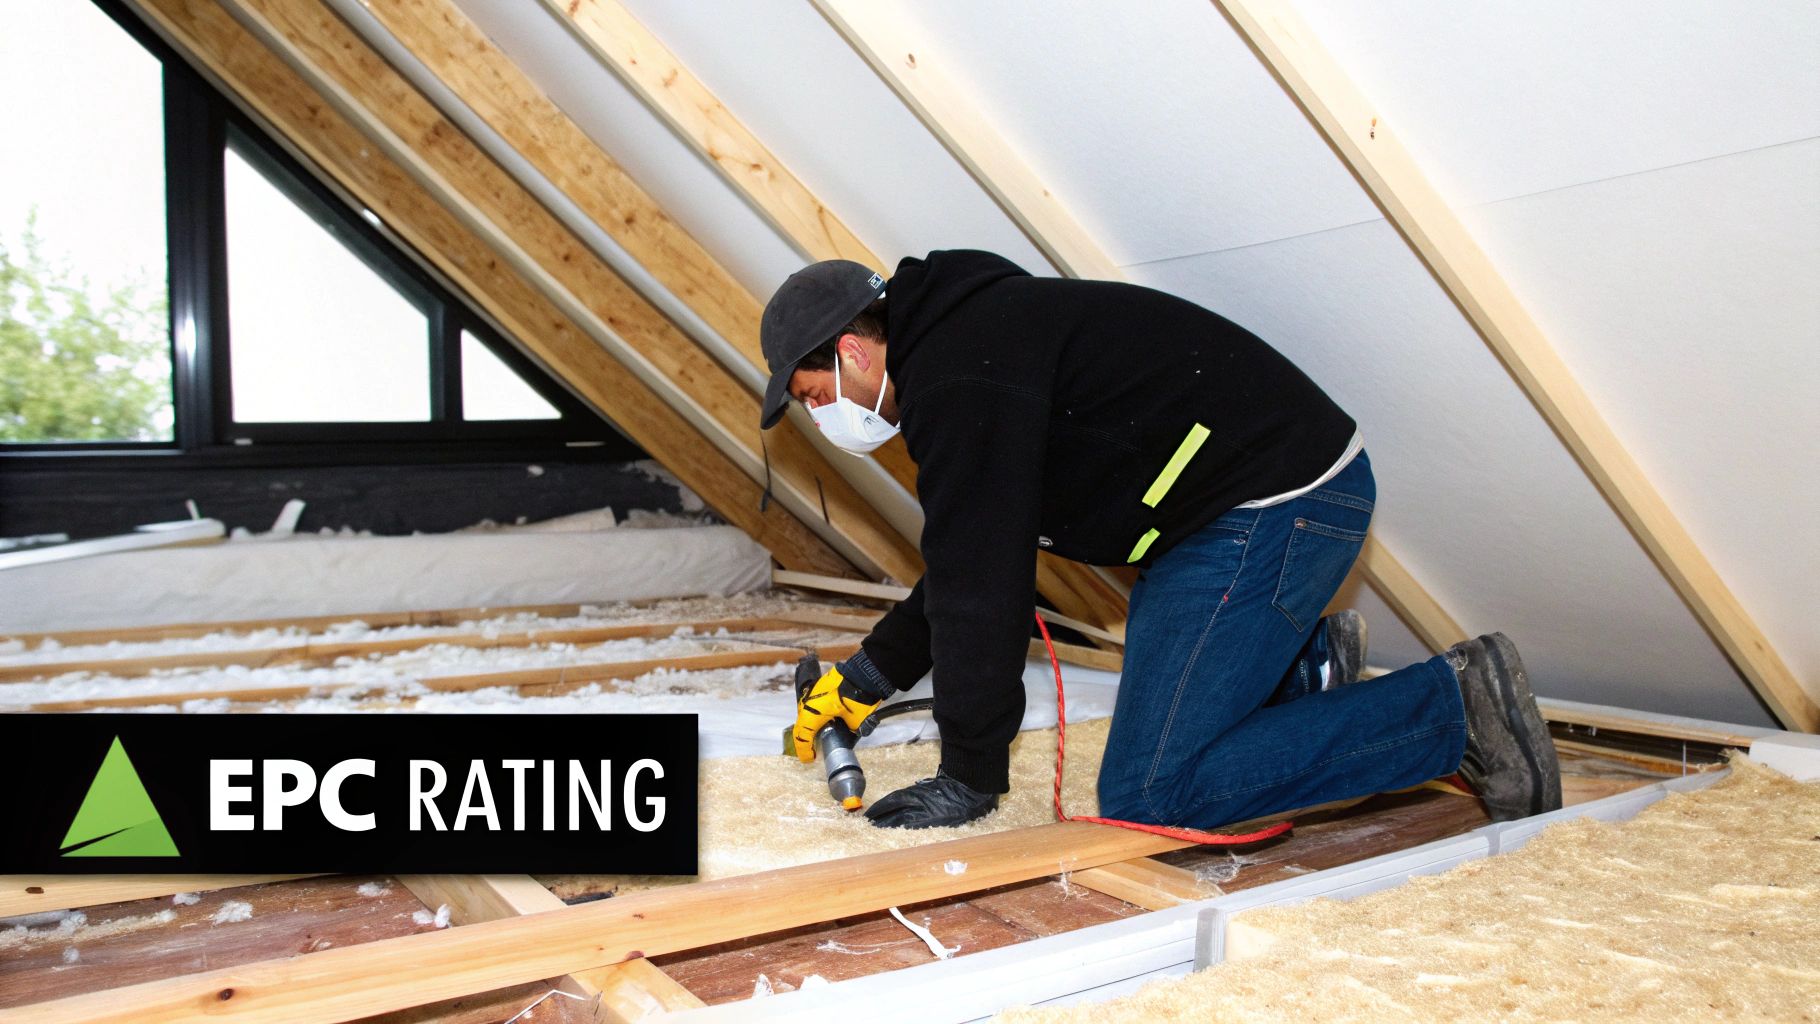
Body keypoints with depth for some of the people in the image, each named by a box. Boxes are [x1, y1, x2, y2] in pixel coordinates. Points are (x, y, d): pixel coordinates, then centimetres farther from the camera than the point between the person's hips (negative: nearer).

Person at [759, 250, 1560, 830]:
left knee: (1148, 796, -11)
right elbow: (965, 564, 22)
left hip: (1277, 505, -11)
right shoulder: (965, 339, 17)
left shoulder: (958, 374, -17)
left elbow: (981, 582, -20)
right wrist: (864, 678, 21)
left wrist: (968, 777, -11)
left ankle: (1455, 707, -5)